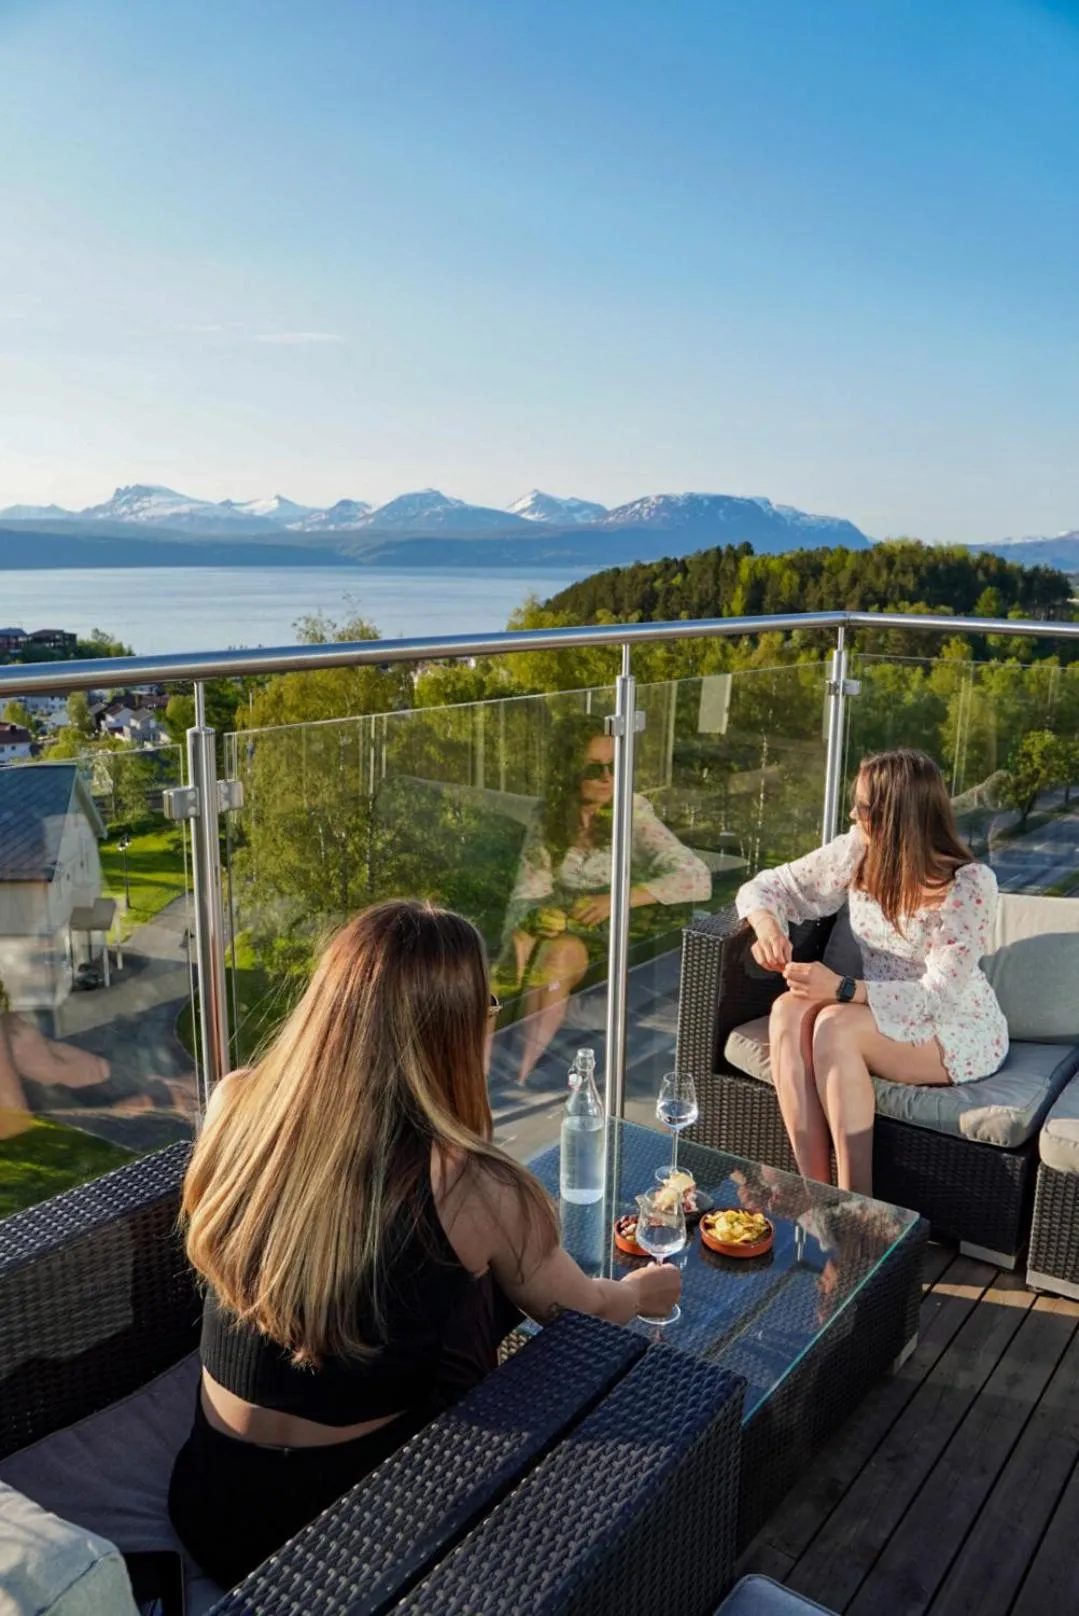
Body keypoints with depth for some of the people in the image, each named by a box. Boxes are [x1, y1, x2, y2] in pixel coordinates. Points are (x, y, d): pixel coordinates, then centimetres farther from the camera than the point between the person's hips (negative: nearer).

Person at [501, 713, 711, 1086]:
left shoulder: (634, 816, -5)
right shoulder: (551, 822, 5)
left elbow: (698, 879, -14)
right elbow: (527, 894, 0)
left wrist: (620, 898, -24)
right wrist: (520, 932, -23)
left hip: (621, 934, -3)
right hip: (564, 931, 3)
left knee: (561, 953, -33)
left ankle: (521, 1073, -31)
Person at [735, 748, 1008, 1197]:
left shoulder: (970, 885, -21)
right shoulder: (857, 852, -6)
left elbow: (939, 996, -24)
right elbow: (769, 887, 3)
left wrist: (843, 989, -36)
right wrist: (768, 927, -21)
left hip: (959, 1034, -5)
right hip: (880, 1015, 5)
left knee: (836, 1024, -33)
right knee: (790, 1009, -27)